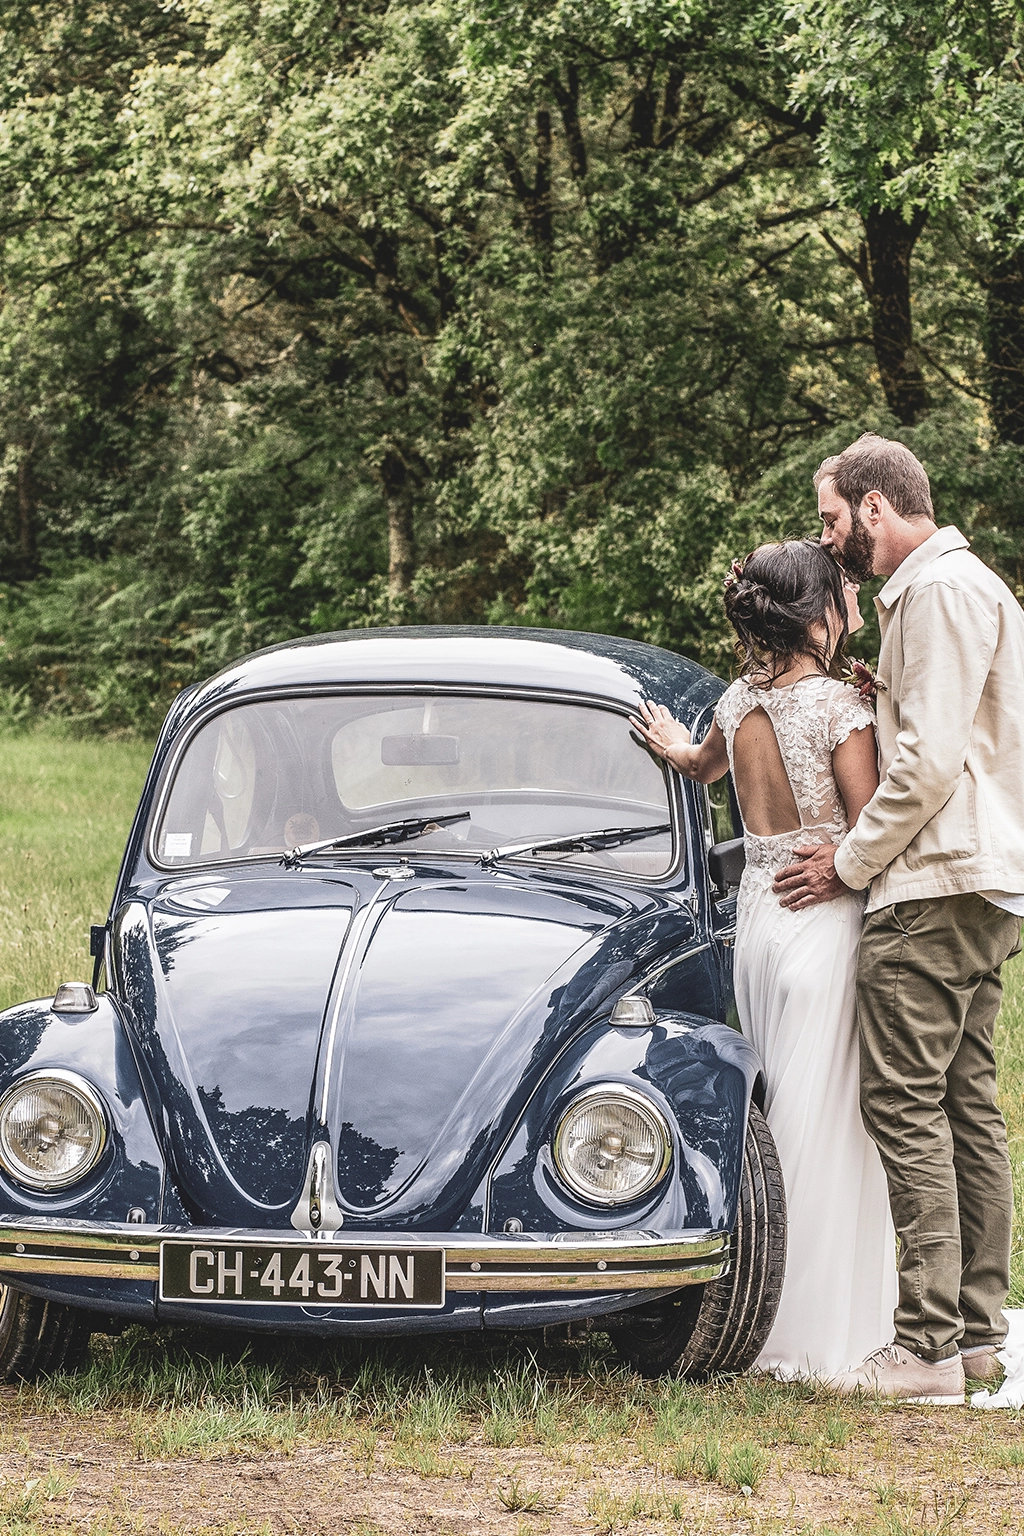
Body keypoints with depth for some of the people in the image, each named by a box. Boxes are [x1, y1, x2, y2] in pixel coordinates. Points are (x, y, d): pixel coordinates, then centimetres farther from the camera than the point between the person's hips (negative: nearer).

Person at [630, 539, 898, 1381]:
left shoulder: (738, 702, 7)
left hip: (758, 912, 7)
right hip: (827, 921, -7)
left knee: (783, 1117, 14)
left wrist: (676, 749, 51)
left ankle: (772, 1325, 18)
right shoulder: (839, 705, -14)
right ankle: (822, 1336, -4)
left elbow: (700, 765, 31)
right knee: (827, 1128, -5)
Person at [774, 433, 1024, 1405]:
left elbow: (931, 759, -18)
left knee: (905, 1105, -11)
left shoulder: (940, 589, -11)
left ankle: (928, 1347, -13)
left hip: (938, 887, -11)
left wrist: (850, 863, -11)